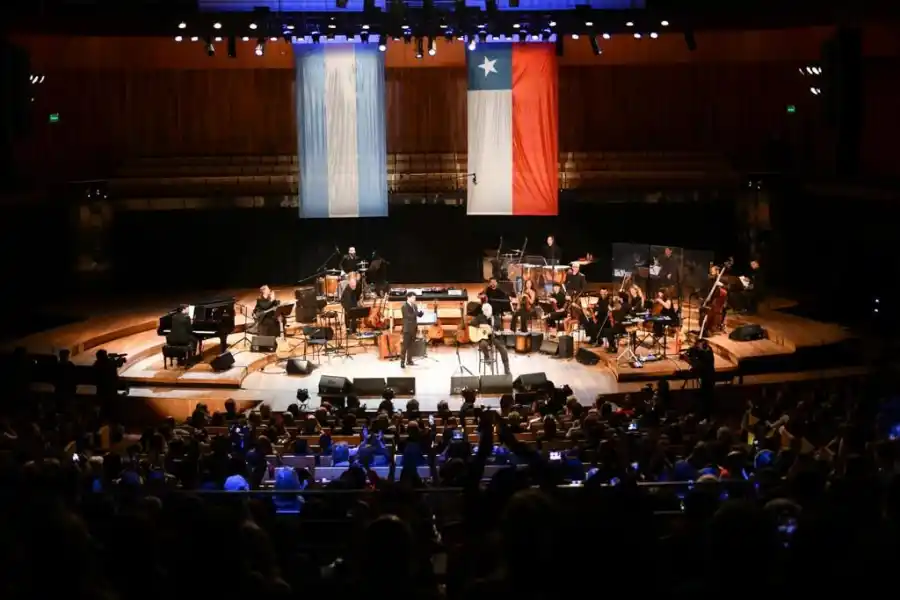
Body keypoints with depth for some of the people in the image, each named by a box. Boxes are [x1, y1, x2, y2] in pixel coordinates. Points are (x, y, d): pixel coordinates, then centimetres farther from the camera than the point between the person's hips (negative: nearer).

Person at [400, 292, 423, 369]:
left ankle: (409, 360, 18)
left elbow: (419, 315, 12)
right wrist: (417, 312, -22)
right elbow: (409, 316, -22)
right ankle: (402, 362, -5)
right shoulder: (404, 306, -12)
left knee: (411, 345, 11)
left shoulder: (414, 306, 12)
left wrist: (421, 311, -8)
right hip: (407, 329, -7)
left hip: (413, 329, 7)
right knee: (405, 346, -6)